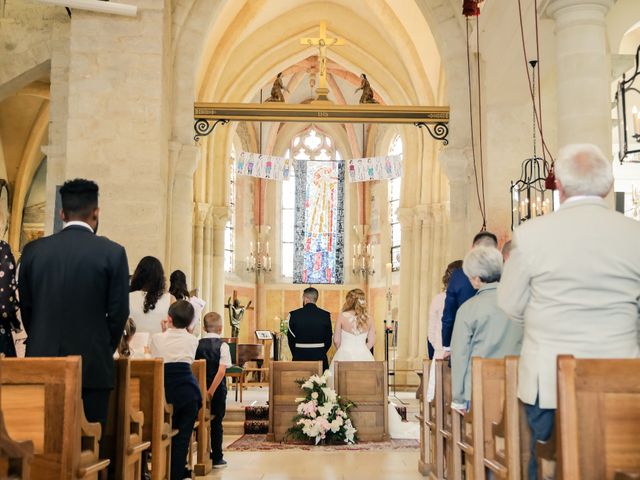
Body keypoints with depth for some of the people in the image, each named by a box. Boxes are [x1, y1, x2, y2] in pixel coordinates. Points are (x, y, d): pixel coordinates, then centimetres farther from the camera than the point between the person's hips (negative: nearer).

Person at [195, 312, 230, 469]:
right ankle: (217, 458, 10)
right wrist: (211, 390, -16)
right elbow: (222, 371, -19)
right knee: (216, 423, 6)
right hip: (218, 389, -3)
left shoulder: (197, 344, -1)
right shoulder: (222, 345, -10)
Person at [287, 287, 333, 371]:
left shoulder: (294, 315, -4)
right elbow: (328, 339, 4)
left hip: (300, 356, 0)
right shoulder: (325, 315, -2)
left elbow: (290, 339, 3)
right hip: (319, 357, 1)